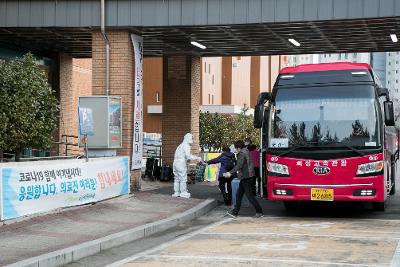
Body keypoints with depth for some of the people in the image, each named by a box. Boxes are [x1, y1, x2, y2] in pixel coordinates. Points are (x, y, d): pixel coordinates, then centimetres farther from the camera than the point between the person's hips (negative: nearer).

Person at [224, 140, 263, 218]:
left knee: (249, 195, -6)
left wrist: (230, 173, -21)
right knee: (238, 195, 13)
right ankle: (235, 212, 18)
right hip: (245, 177, 10)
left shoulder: (242, 154, -15)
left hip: (246, 177, -10)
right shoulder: (246, 152, 16)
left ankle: (259, 212, -3)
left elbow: (239, 165, -22)